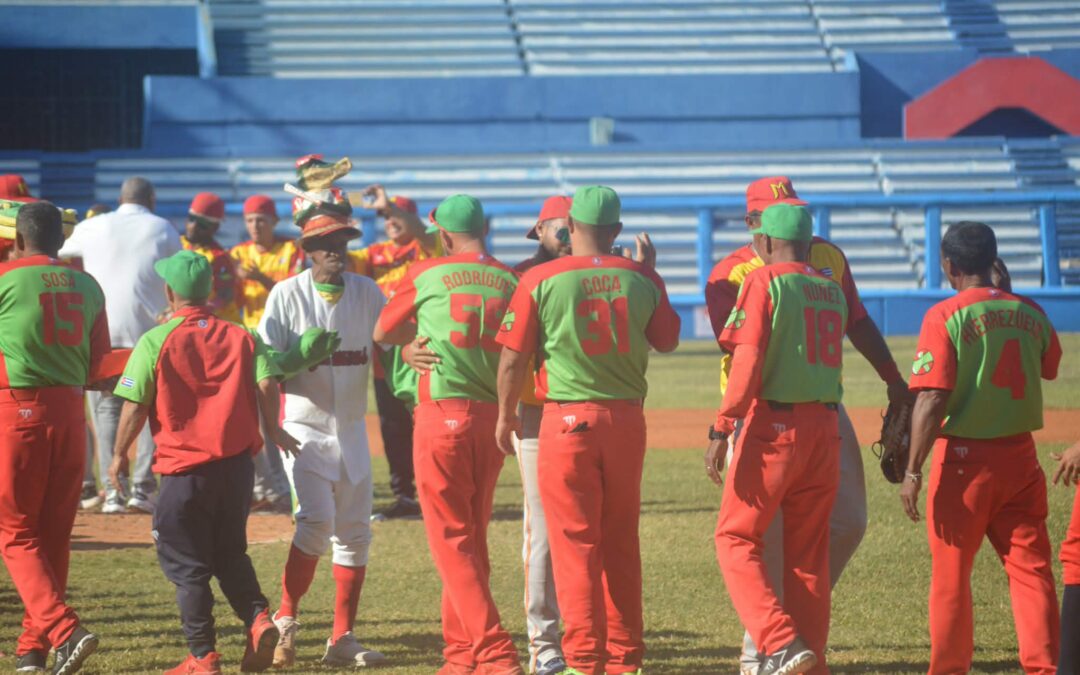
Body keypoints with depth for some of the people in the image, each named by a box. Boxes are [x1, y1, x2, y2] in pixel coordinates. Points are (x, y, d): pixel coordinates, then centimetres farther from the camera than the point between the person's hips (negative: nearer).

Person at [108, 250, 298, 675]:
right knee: (231, 553, 20)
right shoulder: (240, 337, 4)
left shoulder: (155, 341, -6)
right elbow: (267, 384, -7)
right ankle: (258, 619, -3)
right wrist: (273, 431, 10)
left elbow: (135, 406, -8)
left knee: (187, 564, 6)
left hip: (185, 468, -4)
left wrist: (119, 454, 6)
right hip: (238, 463, 4)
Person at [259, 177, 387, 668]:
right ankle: (285, 622, -4)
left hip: (352, 429, 4)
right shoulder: (287, 295, -5)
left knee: (354, 532, 5)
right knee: (316, 523, -19)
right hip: (306, 429, -4)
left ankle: (342, 639, 13)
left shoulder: (367, 293, 3)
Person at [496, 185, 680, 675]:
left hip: (567, 419, -3)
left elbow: (513, 358, -5)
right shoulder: (641, 278, 0)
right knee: (621, 542, 13)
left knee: (574, 542, 0)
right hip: (627, 419, 3)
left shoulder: (540, 280, -7)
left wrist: (506, 416, 10)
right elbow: (667, 341, 14)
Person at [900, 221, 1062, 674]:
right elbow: (1049, 368, 24)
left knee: (951, 574, 8)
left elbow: (932, 399, -17)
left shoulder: (945, 316, -11)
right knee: (1030, 568, 4)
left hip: (964, 458, -4)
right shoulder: (1029, 313, 4)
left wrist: (914, 470, -13)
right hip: (1020, 457, 4)